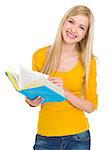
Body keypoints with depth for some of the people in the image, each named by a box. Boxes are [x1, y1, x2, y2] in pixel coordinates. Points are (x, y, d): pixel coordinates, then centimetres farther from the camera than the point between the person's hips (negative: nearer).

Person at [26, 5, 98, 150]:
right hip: (45, 137, 1)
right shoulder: (41, 55, -3)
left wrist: (65, 92, -19)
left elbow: (91, 106, -4)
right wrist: (32, 101, -12)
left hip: (77, 136, -1)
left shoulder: (88, 61, -4)